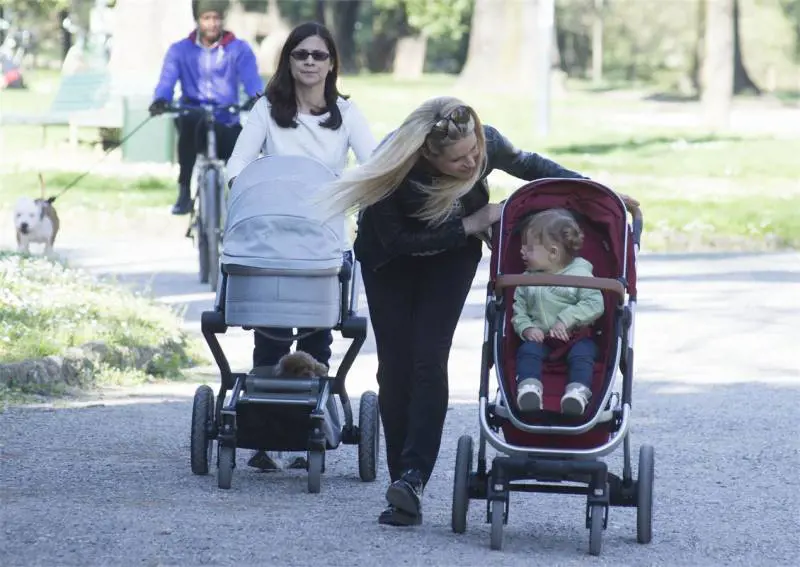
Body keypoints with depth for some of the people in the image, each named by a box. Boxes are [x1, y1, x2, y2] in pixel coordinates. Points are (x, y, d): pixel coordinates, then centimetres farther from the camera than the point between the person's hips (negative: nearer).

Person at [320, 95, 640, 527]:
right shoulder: (396, 168, -36)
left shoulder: (486, 144, -27)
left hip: (452, 255, 1)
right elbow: (396, 240, -25)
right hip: (392, 260, -1)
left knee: (429, 361, -14)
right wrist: (468, 226, -27)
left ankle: (413, 478, -21)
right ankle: (404, 482, 1)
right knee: (396, 366, -6)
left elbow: (524, 163, -4)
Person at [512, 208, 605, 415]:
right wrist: (526, 328, -14)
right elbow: (518, 307, 6)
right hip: (539, 337, 2)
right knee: (527, 351, -27)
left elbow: (595, 304, -13)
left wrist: (566, 319, -21)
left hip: (576, 336, -2)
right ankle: (529, 388, -43)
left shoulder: (579, 274, -4)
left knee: (582, 353, -32)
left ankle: (577, 392, -47)